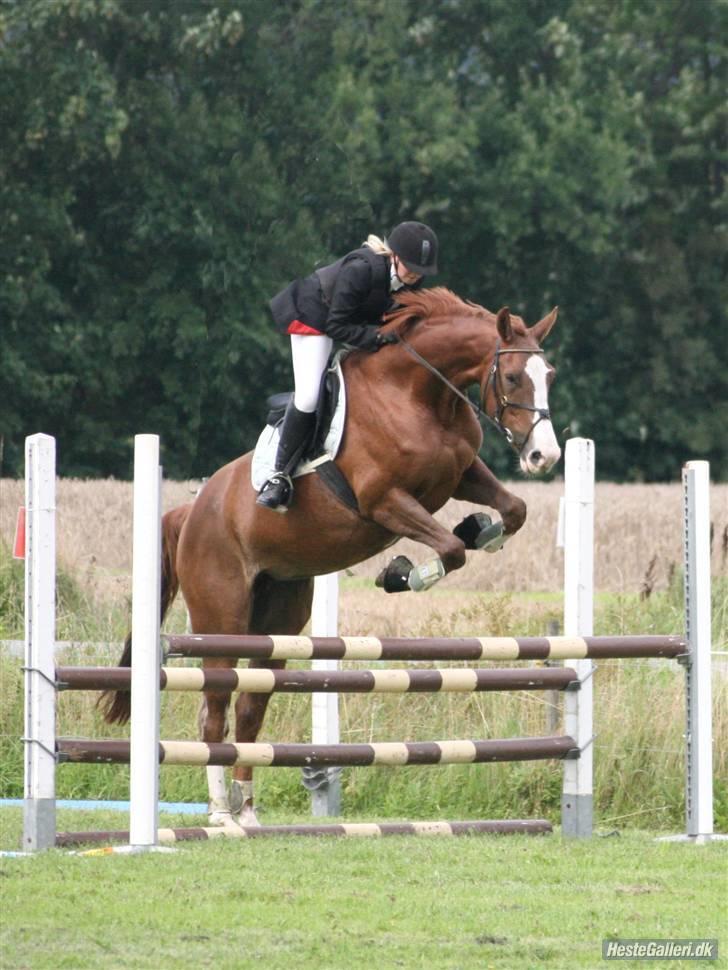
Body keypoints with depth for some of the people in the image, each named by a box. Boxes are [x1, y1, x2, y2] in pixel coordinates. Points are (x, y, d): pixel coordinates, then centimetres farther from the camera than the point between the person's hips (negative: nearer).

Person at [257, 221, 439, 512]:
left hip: (363, 319, 8)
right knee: (308, 397, -17)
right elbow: (336, 327, -32)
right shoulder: (360, 269, -38)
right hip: (316, 317, -8)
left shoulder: (412, 279, -19)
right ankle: (280, 476, -8)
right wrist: (377, 337, -40)